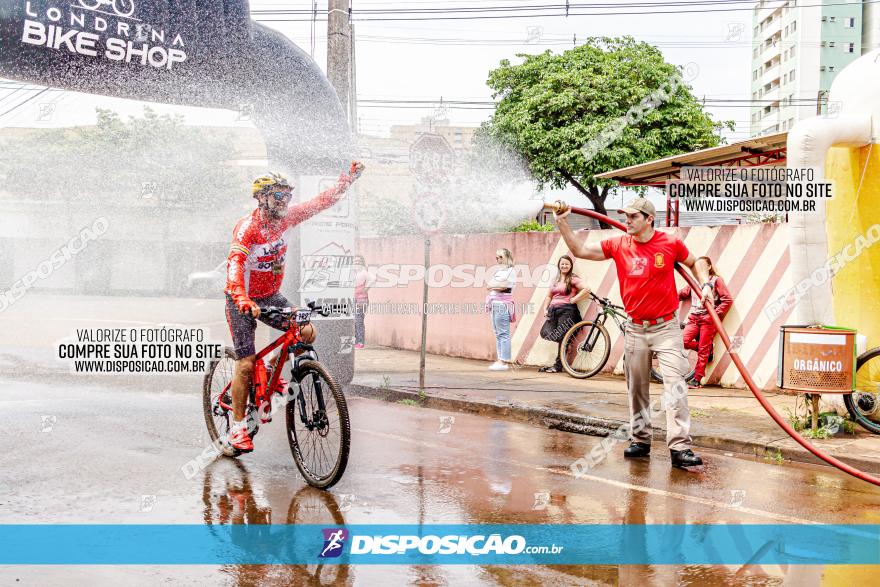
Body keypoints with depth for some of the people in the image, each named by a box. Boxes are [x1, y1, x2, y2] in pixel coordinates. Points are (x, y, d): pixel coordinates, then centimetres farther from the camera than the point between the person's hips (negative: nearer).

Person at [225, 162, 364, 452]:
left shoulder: (284, 218, -5)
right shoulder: (247, 227, -24)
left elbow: (319, 203, 2)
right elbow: (235, 264, -38)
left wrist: (348, 179, -4)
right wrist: (243, 300, -53)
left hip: (271, 296, 6)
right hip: (243, 302, -6)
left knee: (307, 333, -13)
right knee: (246, 364, -8)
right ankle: (238, 427, 7)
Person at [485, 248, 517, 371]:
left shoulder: (511, 271, -4)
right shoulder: (498, 271, 21)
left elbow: (504, 286, -14)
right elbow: (489, 286, 14)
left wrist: (493, 285, 1)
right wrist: (498, 285, -4)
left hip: (503, 304, -9)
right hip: (494, 304, 9)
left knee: (503, 333, -10)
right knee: (497, 333, 9)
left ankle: (504, 362, -11)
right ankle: (500, 359, 13)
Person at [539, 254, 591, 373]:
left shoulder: (573, 279, 0)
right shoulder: (555, 280, 20)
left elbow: (586, 289, -13)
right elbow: (549, 296, 24)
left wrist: (573, 300, -11)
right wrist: (546, 309, 10)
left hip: (566, 311, -6)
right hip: (553, 310, 6)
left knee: (562, 338, -7)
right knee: (545, 333, -14)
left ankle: (558, 366, 1)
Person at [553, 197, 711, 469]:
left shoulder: (671, 243, -5)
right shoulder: (619, 245, 0)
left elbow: (694, 263, 15)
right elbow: (581, 250, 1)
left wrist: (705, 285, 5)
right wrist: (562, 223, -7)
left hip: (666, 327, -3)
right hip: (635, 329, 3)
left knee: (675, 384, -11)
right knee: (636, 389, 10)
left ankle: (680, 448, -11)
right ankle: (640, 440, 24)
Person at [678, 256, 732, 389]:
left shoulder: (716, 280, 2)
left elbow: (728, 300, -5)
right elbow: (681, 294, 23)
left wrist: (715, 314, -11)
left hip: (708, 319, -5)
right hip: (694, 318, 5)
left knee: (703, 350, -4)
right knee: (683, 341, -14)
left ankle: (697, 379, 3)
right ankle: (708, 349, 13)